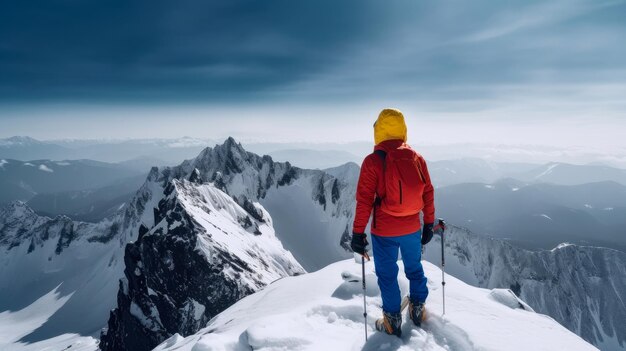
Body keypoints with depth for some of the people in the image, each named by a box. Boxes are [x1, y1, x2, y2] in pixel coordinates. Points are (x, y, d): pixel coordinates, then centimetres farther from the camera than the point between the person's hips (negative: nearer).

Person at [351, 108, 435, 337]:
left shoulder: (373, 161, -16)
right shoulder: (417, 158, -3)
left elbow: (364, 201, -16)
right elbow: (428, 194, 3)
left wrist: (358, 233, -8)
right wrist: (429, 224, 14)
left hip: (384, 231, -4)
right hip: (413, 229, 4)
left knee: (387, 274, 13)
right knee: (414, 267, 24)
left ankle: (393, 321, 25)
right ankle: (418, 309, 40)